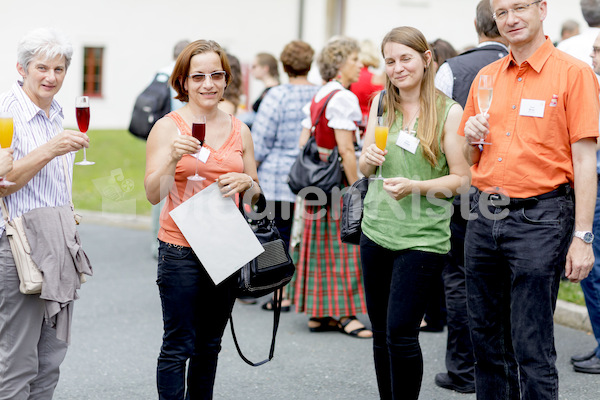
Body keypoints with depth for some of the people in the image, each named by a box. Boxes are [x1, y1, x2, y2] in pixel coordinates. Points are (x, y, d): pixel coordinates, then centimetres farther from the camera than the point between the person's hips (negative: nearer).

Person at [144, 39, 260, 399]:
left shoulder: (240, 131, 9)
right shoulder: (168, 127, -4)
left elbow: (256, 194, 17)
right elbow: (154, 194, -10)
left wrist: (244, 182, -5)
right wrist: (173, 158, -26)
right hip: (181, 250, -4)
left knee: (209, 345, 12)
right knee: (178, 346, -3)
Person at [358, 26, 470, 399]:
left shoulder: (449, 111, -7)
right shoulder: (381, 104, 8)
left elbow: (462, 179, -7)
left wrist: (415, 187, -20)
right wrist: (370, 158, -8)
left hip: (423, 238, -5)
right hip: (376, 231, 5)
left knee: (401, 333, -9)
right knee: (381, 333, 11)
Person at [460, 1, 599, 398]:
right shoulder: (486, 77, 13)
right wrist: (472, 136, -2)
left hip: (539, 219, -6)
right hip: (483, 217, 6)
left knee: (532, 350, -5)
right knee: (487, 341, 12)